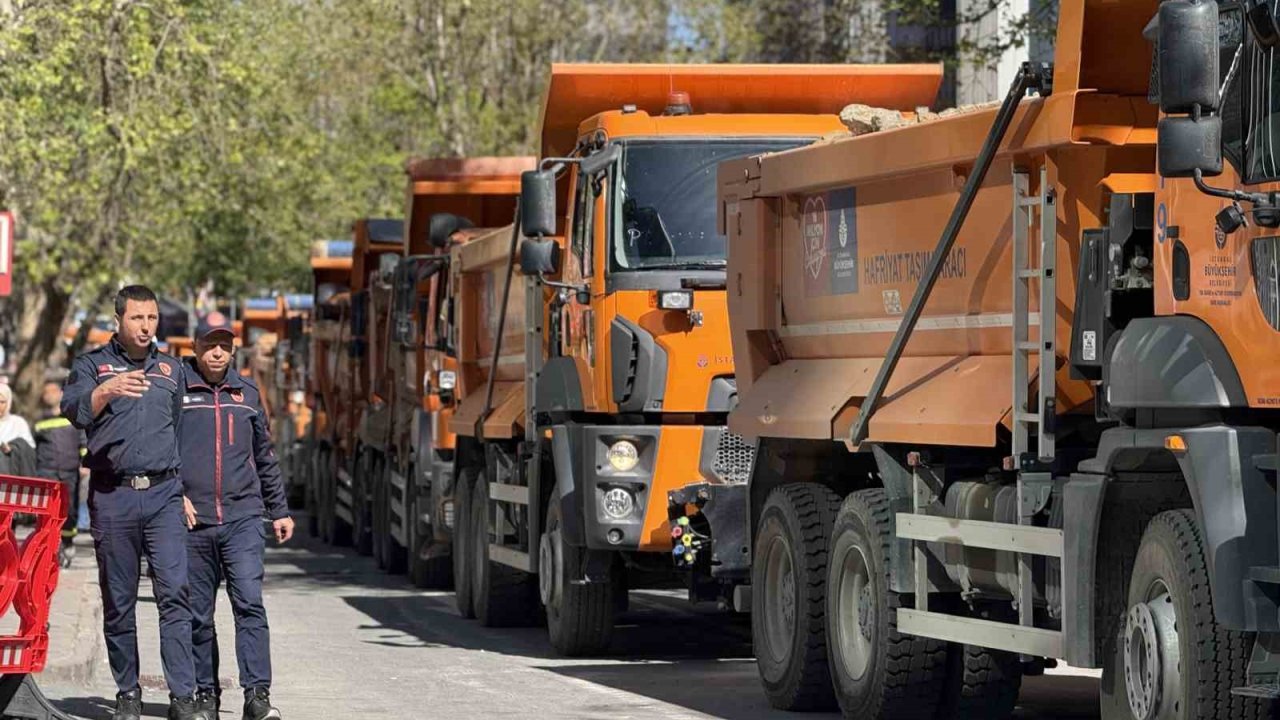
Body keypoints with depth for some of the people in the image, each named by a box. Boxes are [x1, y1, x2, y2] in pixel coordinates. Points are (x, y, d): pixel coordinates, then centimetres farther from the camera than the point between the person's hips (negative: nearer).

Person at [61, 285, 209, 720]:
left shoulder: (171, 370, 18)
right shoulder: (92, 365, 6)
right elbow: (74, 410, -15)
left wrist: (185, 489, 18)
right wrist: (106, 392, -35)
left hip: (163, 493, 2)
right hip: (112, 496, -2)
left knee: (175, 593, -10)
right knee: (118, 601, 3)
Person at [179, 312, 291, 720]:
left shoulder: (247, 394, 15)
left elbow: (265, 458, 24)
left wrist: (279, 511, 24)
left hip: (242, 519, 1)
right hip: (192, 522, -1)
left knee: (250, 605, -12)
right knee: (198, 615, 5)